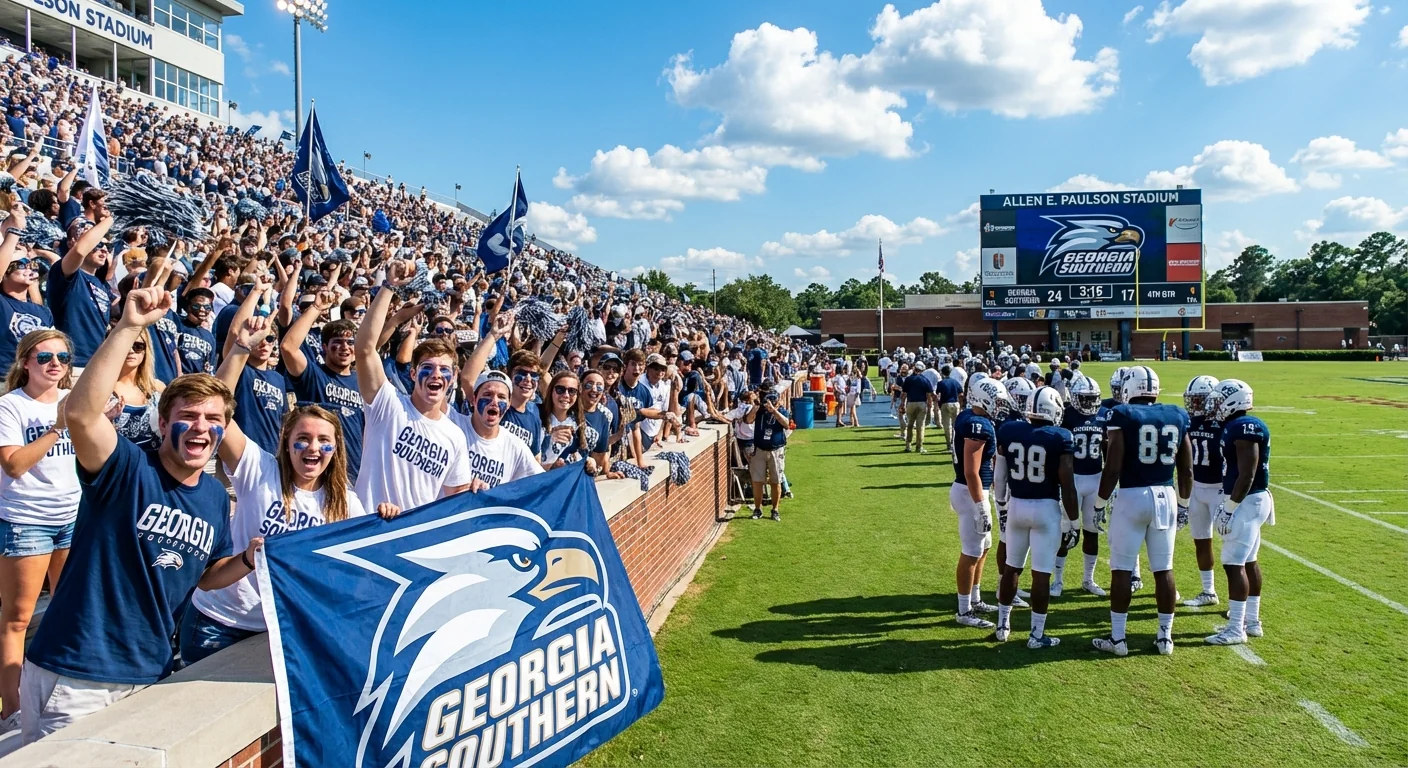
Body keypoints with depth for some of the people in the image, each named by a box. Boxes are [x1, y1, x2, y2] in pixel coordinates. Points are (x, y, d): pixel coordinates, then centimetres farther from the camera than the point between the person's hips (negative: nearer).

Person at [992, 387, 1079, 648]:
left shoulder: (1008, 431, -2)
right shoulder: (1060, 439, -13)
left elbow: (999, 476, 7)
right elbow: (1067, 488, -12)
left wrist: (1001, 503, 21)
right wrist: (1073, 523, -3)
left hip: (1016, 506, 4)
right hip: (1046, 509, -4)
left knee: (1012, 567, 18)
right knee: (1041, 573, 3)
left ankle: (1003, 625, 28)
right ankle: (1037, 635, 11)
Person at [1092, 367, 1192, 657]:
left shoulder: (1123, 417, -8)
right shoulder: (1177, 417, 5)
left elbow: (1113, 468, -12)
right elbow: (1187, 470, 9)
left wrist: (1100, 503, -1)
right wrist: (1183, 504, 22)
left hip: (1132, 497, -4)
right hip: (1166, 496, 4)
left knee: (1122, 569, 3)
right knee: (1164, 569, 11)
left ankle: (1117, 638, 7)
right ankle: (1165, 636, 19)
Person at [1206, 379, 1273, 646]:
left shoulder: (1244, 428, -19)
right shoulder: (1238, 426, 11)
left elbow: (1247, 476, -22)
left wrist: (1229, 508, -19)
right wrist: (1229, 504, 20)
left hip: (1246, 502, -11)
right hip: (1249, 501, 11)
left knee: (1234, 564, -7)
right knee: (1249, 562, 16)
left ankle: (1236, 629, -2)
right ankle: (1252, 621, 25)